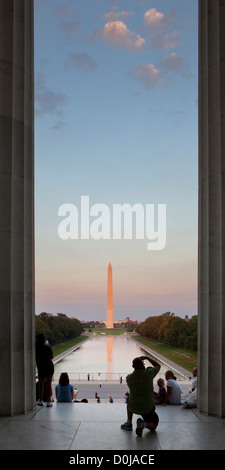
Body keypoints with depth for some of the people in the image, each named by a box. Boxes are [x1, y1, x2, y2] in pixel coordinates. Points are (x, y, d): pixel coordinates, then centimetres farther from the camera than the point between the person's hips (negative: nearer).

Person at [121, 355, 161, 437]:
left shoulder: (128, 378, -9)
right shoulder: (149, 373, -15)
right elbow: (158, 366, 7)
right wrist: (147, 357, 10)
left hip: (133, 407, 2)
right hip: (148, 408, -2)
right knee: (153, 427, 20)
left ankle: (129, 423, 31)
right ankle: (144, 424, -13)